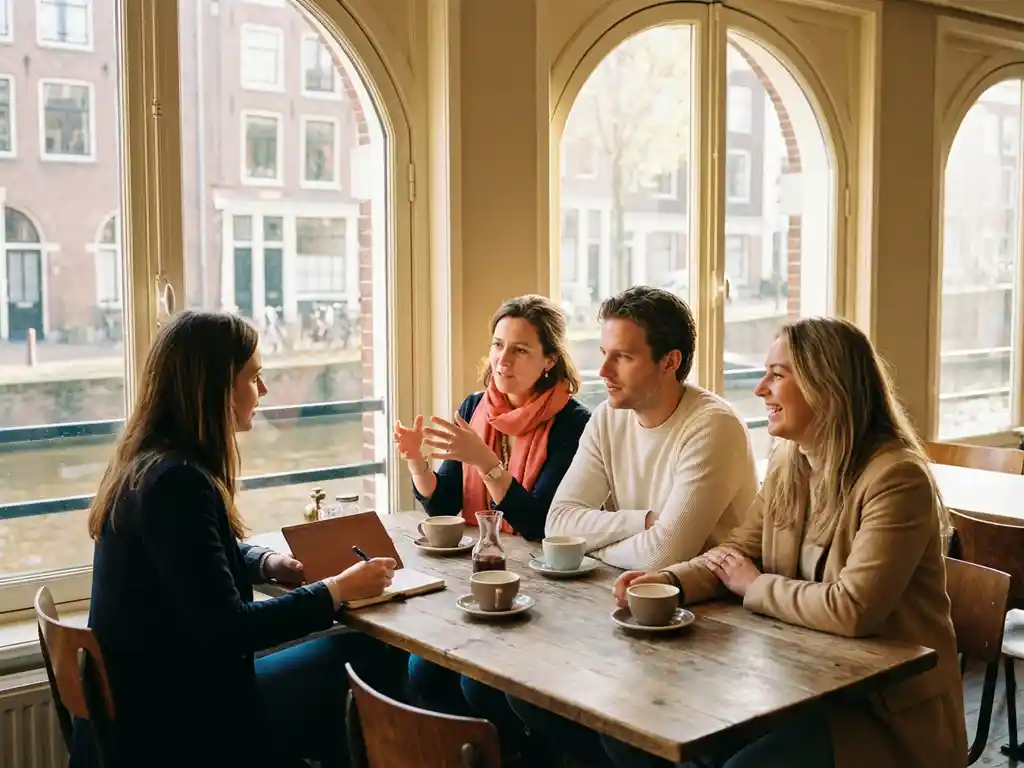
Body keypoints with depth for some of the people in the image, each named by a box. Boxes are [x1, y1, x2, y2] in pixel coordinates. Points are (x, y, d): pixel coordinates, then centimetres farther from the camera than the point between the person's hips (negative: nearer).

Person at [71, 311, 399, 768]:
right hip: (168, 727, -9)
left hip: (153, 694, 9)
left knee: (356, 649, 7)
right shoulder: (175, 481, -24)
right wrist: (337, 591, -15)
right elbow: (227, 628, -25)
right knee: (364, 665, -4)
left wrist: (267, 563, 2)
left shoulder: (152, 464, 6)